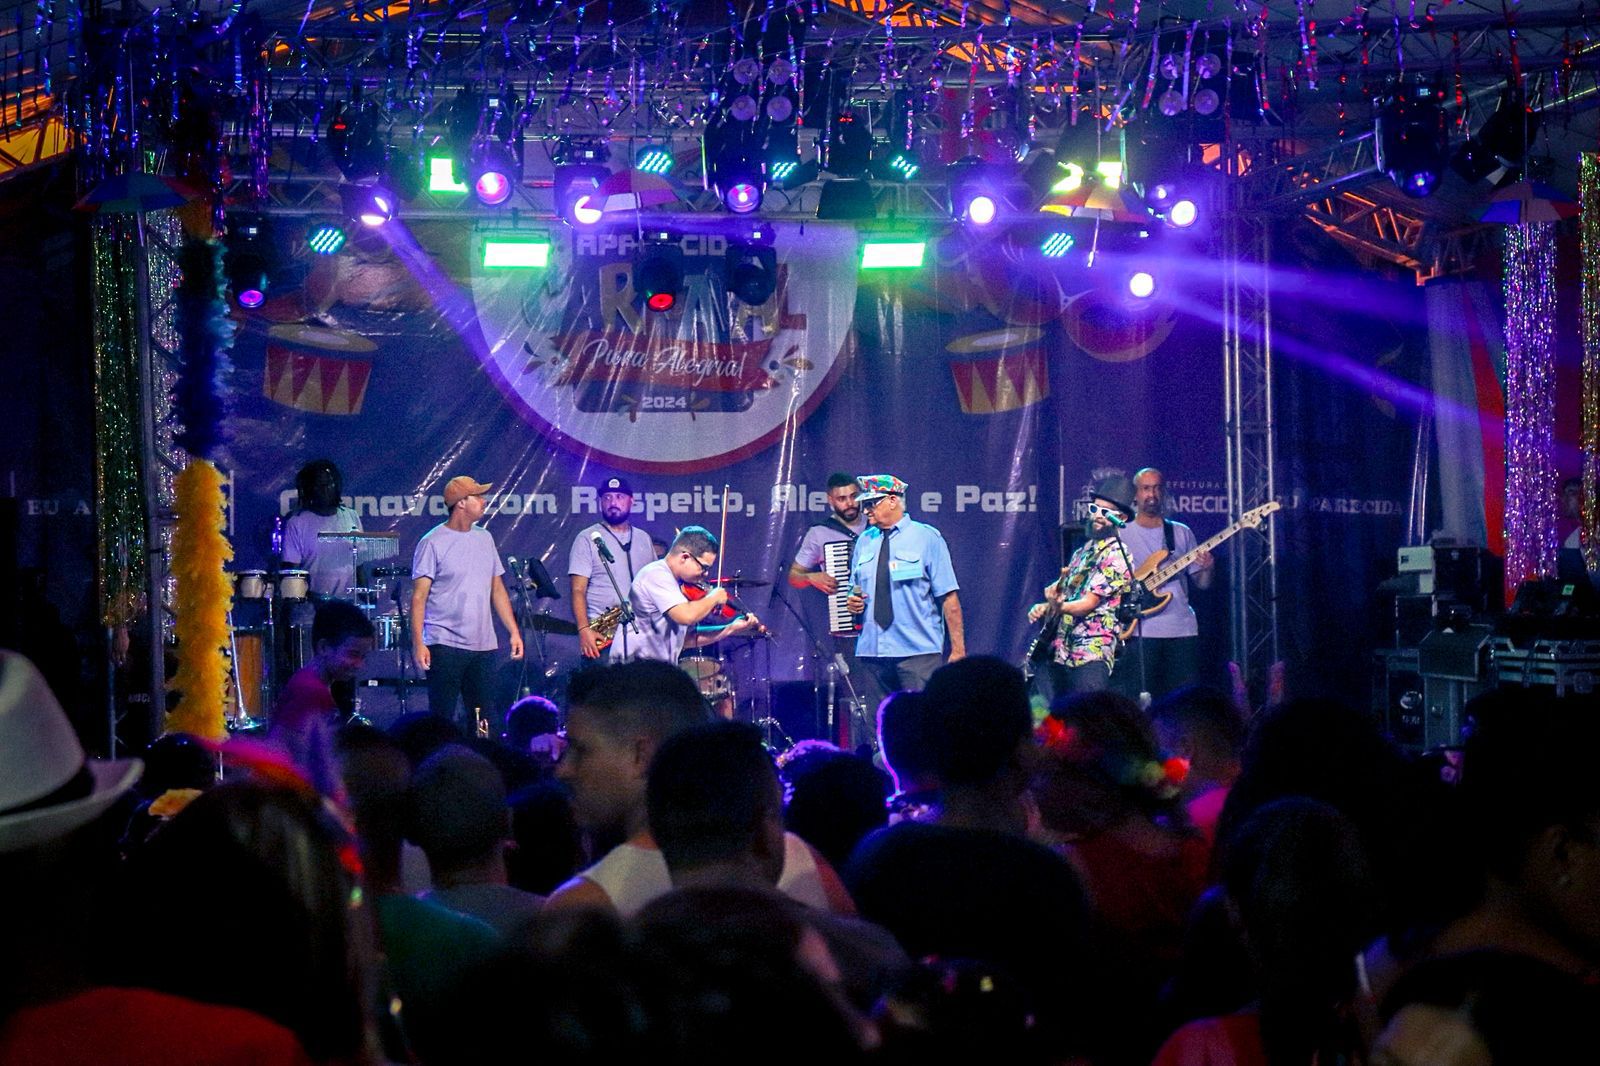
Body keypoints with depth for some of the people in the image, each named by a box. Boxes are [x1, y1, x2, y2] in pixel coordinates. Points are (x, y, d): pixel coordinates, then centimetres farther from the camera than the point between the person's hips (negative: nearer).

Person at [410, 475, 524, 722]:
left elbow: (497, 589, 17)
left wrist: (514, 632, 10)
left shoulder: (484, 538, 12)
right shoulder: (433, 543, -6)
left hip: (484, 646, 6)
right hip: (445, 646, -6)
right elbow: (419, 597, -9)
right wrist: (418, 643, -17)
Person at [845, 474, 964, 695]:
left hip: (917, 653, -5)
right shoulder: (864, 542, 15)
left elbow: (949, 597, -4)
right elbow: (854, 591, 26)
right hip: (871, 651, 5)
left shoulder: (926, 538, 0)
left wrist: (958, 649, -8)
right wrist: (852, 601, 1)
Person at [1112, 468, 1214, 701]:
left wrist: (1208, 568, -9)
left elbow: (1201, 583, 13)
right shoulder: (1120, 534, 7)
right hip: (1140, 630, -2)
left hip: (1182, 629, 3)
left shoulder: (1181, 533, 15)